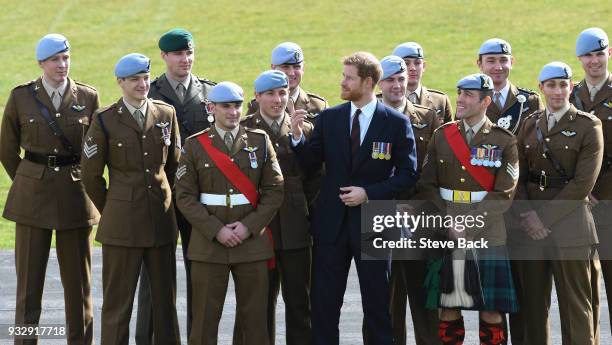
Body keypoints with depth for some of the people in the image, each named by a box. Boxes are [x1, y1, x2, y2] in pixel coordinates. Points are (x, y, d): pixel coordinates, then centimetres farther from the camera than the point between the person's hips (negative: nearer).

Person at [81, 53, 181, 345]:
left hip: (162, 220, 3)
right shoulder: (105, 120, -4)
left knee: (165, 298, 9)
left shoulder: (166, 114, 6)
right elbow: (91, 174, 3)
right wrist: (110, 209, 8)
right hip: (122, 221, -3)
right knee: (117, 301, 2)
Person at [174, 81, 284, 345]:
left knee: (255, 318, 2)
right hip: (208, 243, -1)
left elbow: (274, 191, 2)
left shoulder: (260, 142, 6)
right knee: (205, 317, 1)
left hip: (252, 241, 1)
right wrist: (216, 230, -12)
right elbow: (185, 196, -1)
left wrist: (249, 226, -10)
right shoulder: (195, 145, 3)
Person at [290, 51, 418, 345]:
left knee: (377, 303, 6)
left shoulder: (396, 122, -4)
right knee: (323, 301, 5)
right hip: (332, 222, 3)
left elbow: (407, 174, -5)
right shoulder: (328, 118, 4)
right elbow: (311, 165, 3)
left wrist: (369, 193, -14)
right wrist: (298, 137, -14)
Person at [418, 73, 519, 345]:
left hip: (488, 234, -2)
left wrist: (468, 226, -14)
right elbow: (427, 185, 3)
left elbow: (503, 195, -7)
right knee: (447, 305, 2)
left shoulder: (504, 141, 0)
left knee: (492, 308, -1)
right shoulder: (442, 136, 8)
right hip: (444, 233, 2)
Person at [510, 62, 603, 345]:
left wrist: (545, 216, -12)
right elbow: (518, 176, 9)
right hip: (529, 225, 4)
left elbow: (583, 183, -10)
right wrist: (527, 214, -8)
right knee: (531, 305, 6)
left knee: (575, 307, -1)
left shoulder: (588, 126, -2)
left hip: (568, 223, -4)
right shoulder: (530, 124, 12)